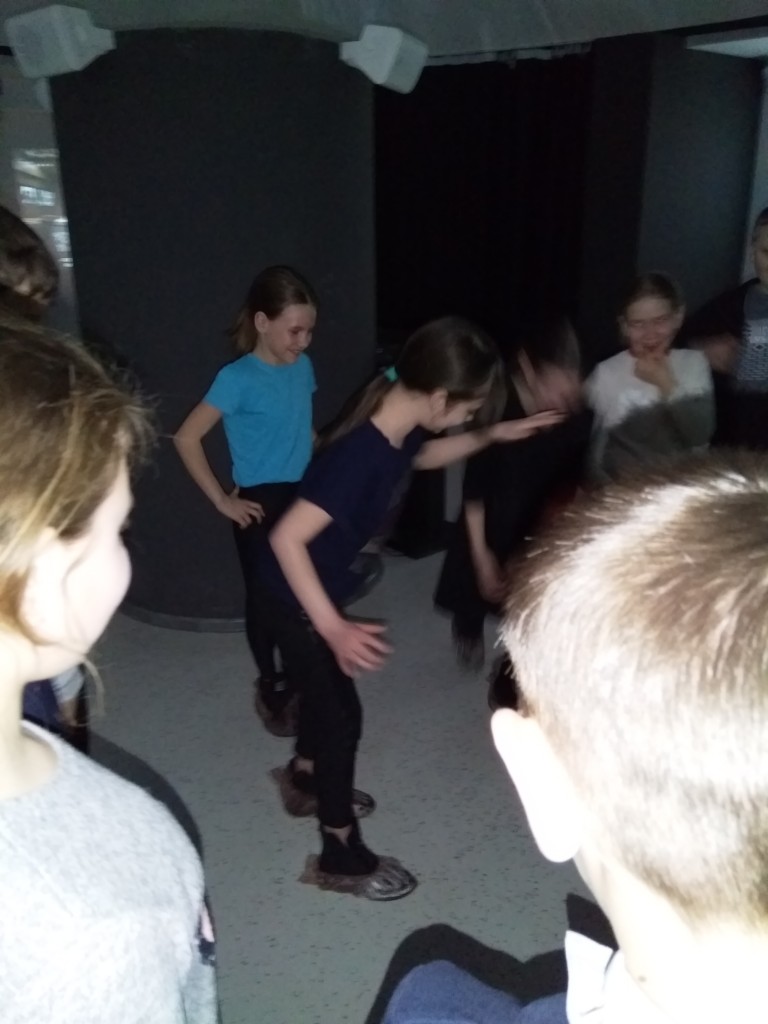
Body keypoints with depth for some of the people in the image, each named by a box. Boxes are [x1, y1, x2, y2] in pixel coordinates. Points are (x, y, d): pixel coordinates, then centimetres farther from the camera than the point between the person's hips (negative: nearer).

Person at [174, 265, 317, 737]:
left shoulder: (303, 367, 2)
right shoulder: (238, 378, -17)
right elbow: (187, 438, -16)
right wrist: (222, 500, -13)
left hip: (304, 496, 5)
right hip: (261, 503, -5)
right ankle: (270, 685, 29)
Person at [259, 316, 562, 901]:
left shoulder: (400, 431, -9)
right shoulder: (360, 455, -35)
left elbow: (422, 457, 17)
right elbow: (287, 538, -35)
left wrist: (492, 436, 6)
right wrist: (334, 629, -36)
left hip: (323, 588, 9)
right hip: (299, 600, -9)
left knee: (325, 689, 26)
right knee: (342, 713, 4)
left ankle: (305, 783, 53)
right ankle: (342, 857, 23)